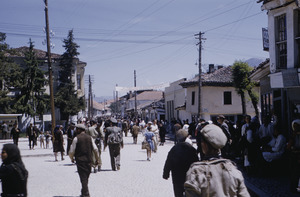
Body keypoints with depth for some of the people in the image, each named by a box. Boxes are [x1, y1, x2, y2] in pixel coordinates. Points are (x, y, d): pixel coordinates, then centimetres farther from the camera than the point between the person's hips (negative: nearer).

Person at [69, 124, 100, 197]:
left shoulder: (76, 138, -7)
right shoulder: (89, 137, 6)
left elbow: (72, 151, -5)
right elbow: (95, 149, 2)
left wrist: (72, 158, 12)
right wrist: (97, 158, 12)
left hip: (80, 160, -4)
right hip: (89, 160, 4)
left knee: (83, 177, -2)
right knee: (86, 177, 17)